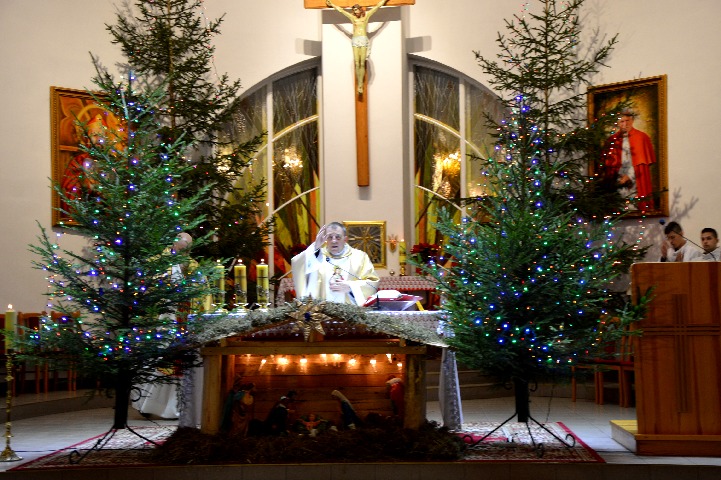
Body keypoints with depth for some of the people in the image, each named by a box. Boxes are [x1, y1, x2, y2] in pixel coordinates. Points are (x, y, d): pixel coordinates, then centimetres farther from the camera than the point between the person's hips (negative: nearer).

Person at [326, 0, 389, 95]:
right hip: (355, 40, 1)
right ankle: (359, 85, -1)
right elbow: (340, 10, 23)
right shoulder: (352, 18, 16)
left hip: (364, 40, -1)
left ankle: (361, 85, -5)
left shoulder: (366, 16, 12)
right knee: (357, 64, -5)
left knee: (362, 64, -5)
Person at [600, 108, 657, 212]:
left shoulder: (642, 138, 5)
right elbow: (608, 164, 8)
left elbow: (643, 162, 2)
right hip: (619, 183, 1)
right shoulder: (612, 140, 9)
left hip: (637, 183, -1)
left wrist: (629, 176, -7)